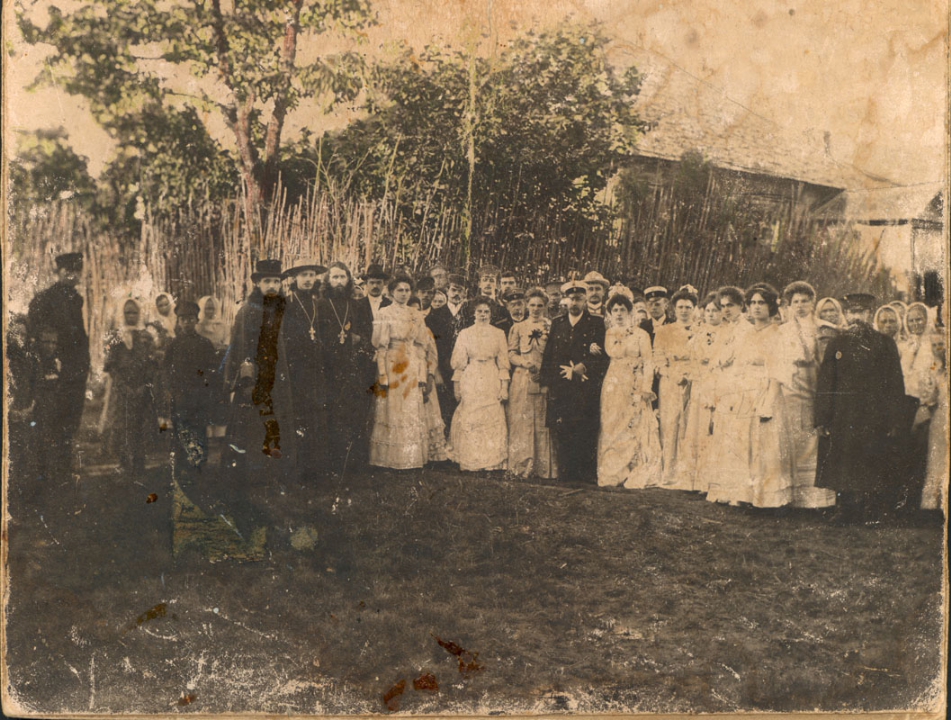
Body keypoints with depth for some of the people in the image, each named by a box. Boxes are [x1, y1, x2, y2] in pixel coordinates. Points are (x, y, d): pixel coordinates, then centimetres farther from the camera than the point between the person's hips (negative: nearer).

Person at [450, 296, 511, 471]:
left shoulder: (499, 334, 9)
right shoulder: (465, 334, 7)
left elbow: (503, 363, 7)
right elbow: (458, 362, 6)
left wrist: (504, 387, 0)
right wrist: (456, 386, 1)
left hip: (492, 382, 1)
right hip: (470, 382, 0)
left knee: (493, 423, -3)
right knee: (469, 423, -2)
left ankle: (493, 465, 2)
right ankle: (469, 465, 4)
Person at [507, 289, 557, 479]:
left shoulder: (551, 327, 9)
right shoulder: (517, 328, 10)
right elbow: (511, 354, 5)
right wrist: (526, 363, -13)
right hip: (522, 380, 0)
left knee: (543, 422, -1)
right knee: (522, 421, -3)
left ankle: (544, 467, 3)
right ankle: (523, 465, 1)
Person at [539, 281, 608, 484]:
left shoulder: (597, 324, 6)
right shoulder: (557, 323, 17)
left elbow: (602, 357, -2)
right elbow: (548, 356, 15)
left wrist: (581, 368, -10)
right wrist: (547, 380, 2)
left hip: (586, 389, -3)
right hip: (560, 389, 3)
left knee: (586, 435, -5)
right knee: (561, 435, -1)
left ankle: (587, 478, 1)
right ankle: (565, 476, 6)